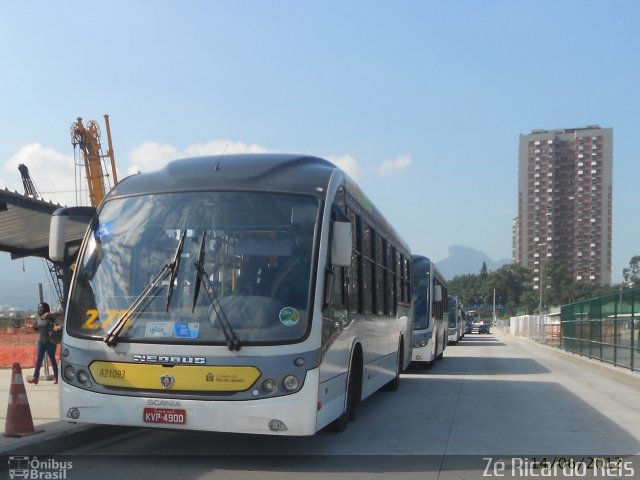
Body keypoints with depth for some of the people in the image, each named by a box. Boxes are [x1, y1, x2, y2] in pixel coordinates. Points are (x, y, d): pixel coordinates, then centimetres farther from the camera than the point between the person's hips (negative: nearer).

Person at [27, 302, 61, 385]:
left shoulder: (50, 317, -6)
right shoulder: (39, 318, 12)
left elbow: (60, 315, -22)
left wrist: (49, 314, -29)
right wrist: (34, 327, 2)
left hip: (50, 341, -6)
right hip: (41, 341, 6)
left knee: (52, 359, 0)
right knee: (38, 359, -1)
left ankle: (56, 378, 7)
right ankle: (35, 377, -2)